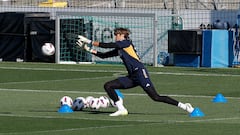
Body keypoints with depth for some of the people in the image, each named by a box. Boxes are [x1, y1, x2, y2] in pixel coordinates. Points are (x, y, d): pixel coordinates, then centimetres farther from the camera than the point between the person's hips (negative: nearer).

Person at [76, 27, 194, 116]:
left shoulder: (126, 43, -2)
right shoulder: (118, 49, 21)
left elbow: (108, 45, -8)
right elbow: (104, 55, 25)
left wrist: (91, 42, -3)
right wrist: (89, 49, 15)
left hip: (140, 72, -9)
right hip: (132, 77, 9)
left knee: (155, 97, -19)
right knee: (108, 86, 2)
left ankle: (183, 106, -14)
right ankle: (121, 109, -4)